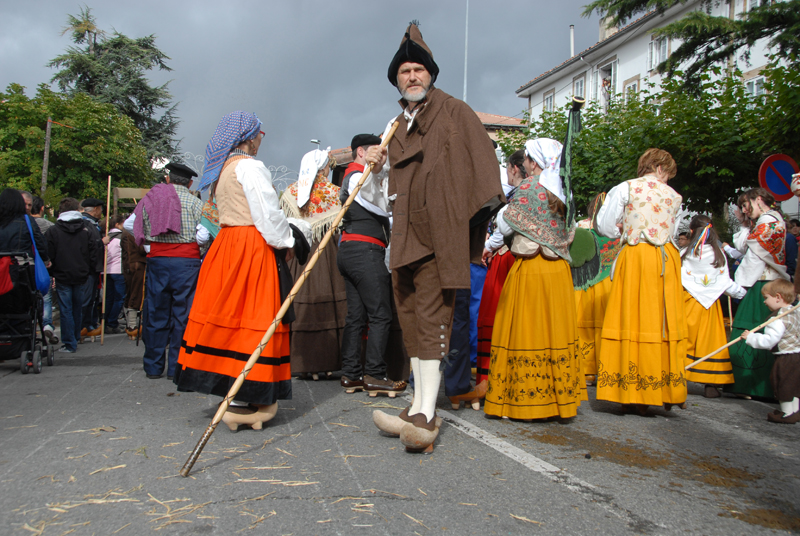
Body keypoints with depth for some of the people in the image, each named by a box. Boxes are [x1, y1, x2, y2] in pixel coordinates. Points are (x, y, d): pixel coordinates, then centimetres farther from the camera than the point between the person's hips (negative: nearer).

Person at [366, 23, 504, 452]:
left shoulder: (455, 113, 3)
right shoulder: (395, 129, 23)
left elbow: (482, 163, -6)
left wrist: (488, 209, -15)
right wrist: (377, 167, 9)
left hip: (439, 233, -7)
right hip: (404, 236, 7)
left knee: (430, 318, -13)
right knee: (410, 319, 8)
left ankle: (425, 417, -14)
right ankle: (419, 408, 16)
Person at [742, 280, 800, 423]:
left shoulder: (781, 319, -23)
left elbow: (769, 340, -27)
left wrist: (750, 337, -17)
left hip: (786, 359, -10)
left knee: (783, 384, 2)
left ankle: (788, 414, 10)